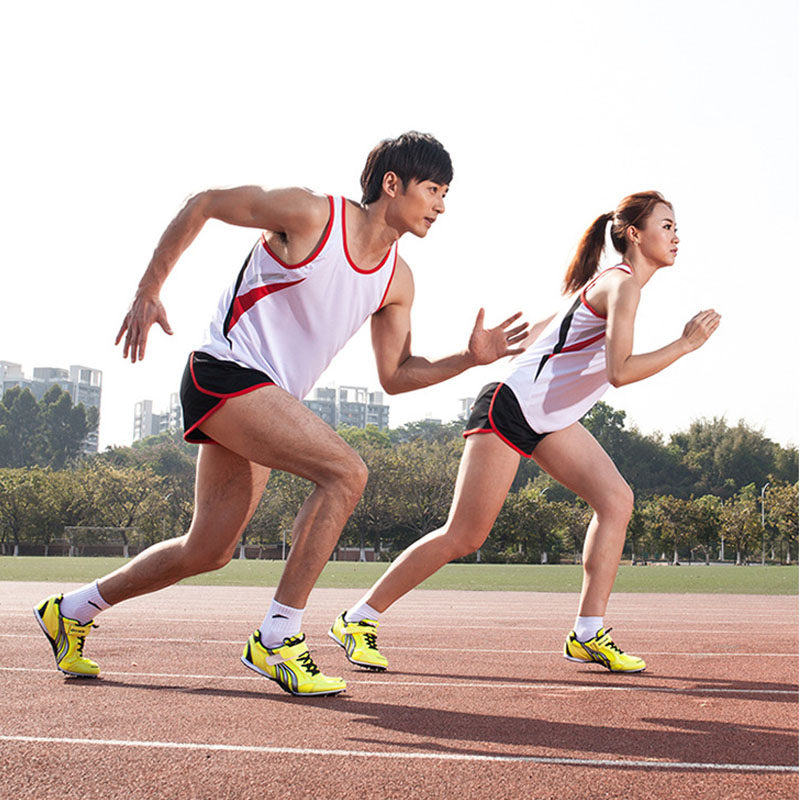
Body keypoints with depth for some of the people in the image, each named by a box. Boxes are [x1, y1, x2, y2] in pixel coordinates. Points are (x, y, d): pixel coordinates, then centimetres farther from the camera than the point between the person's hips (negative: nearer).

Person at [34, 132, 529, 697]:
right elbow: (202, 205, -4)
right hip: (226, 370, -8)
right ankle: (276, 639, -17)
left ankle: (71, 611, 32)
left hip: (267, 401, 8)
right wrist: (147, 292, -6)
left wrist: (469, 358, -4)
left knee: (207, 552, 12)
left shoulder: (398, 281, 6)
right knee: (345, 471, -24)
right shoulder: (311, 214, -14)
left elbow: (395, 375, 11)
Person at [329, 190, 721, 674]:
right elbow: (620, 371, -27)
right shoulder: (622, 285, -16)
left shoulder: (614, 283, 13)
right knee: (463, 537, -6)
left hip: (552, 419, 10)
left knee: (616, 500, -6)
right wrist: (686, 345, -20)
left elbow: (542, 329, 21)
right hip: (511, 408, -10)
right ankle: (358, 620, 6)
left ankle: (588, 634, -3)